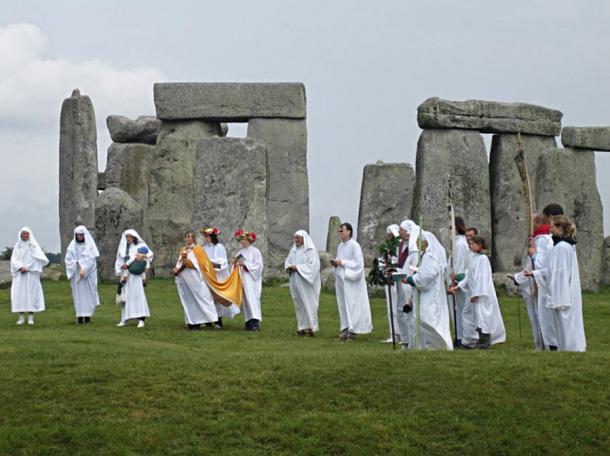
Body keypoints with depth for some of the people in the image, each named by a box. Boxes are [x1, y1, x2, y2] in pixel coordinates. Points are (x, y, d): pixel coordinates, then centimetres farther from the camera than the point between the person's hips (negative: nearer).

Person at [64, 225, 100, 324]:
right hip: (76, 274, 1)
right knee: (78, 294, -2)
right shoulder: (72, 245, 7)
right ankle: (80, 316, -3)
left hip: (88, 274, -1)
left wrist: (84, 269, -19)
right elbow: (68, 259, 2)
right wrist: (77, 262, -12)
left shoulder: (90, 245, 1)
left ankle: (88, 315, 0)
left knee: (88, 293, -3)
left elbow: (91, 259, -10)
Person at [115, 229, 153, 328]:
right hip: (125, 274, 5)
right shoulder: (123, 248, 16)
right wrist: (122, 266, -5)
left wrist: (142, 256, -22)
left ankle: (141, 319, -12)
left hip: (135, 275, -5)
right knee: (125, 295, 4)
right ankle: (125, 319, 7)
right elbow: (119, 261, 15)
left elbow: (151, 254, -5)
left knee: (137, 294, -10)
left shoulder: (140, 246, 3)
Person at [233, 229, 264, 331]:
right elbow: (236, 266, 19)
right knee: (245, 300, 2)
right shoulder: (240, 252, 15)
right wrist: (235, 263, -4)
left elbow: (258, 265, -9)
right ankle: (249, 322, 4)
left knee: (252, 299, -13)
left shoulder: (255, 251, -2)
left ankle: (255, 322, -18)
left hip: (251, 280, -6)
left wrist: (245, 264, -15)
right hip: (242, 279, 6)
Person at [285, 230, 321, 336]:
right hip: (296, 282, 7)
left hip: (306, 282, -7)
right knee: (299, 304, 7)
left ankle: (310, 327, -4)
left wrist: (298, 267, -18)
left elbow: (313, 265, -17)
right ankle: (302, 327, 10)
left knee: (308, 303, -6)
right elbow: (287, 261, 18)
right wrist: (289, 267, -6)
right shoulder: (294, 250, 13)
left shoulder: (311, 251, -9)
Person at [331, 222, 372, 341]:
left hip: (351, 280, -7)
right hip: (341, 278, 7)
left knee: (351, 304, -7)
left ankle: (352, 330, -5)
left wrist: (342, 262, -15)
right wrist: (335, 263, 0)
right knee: (343, 304, 5)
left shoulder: (354, 246, -10)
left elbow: (358, 263, -15)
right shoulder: (340, 246, 13)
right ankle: (345, 329, 6)